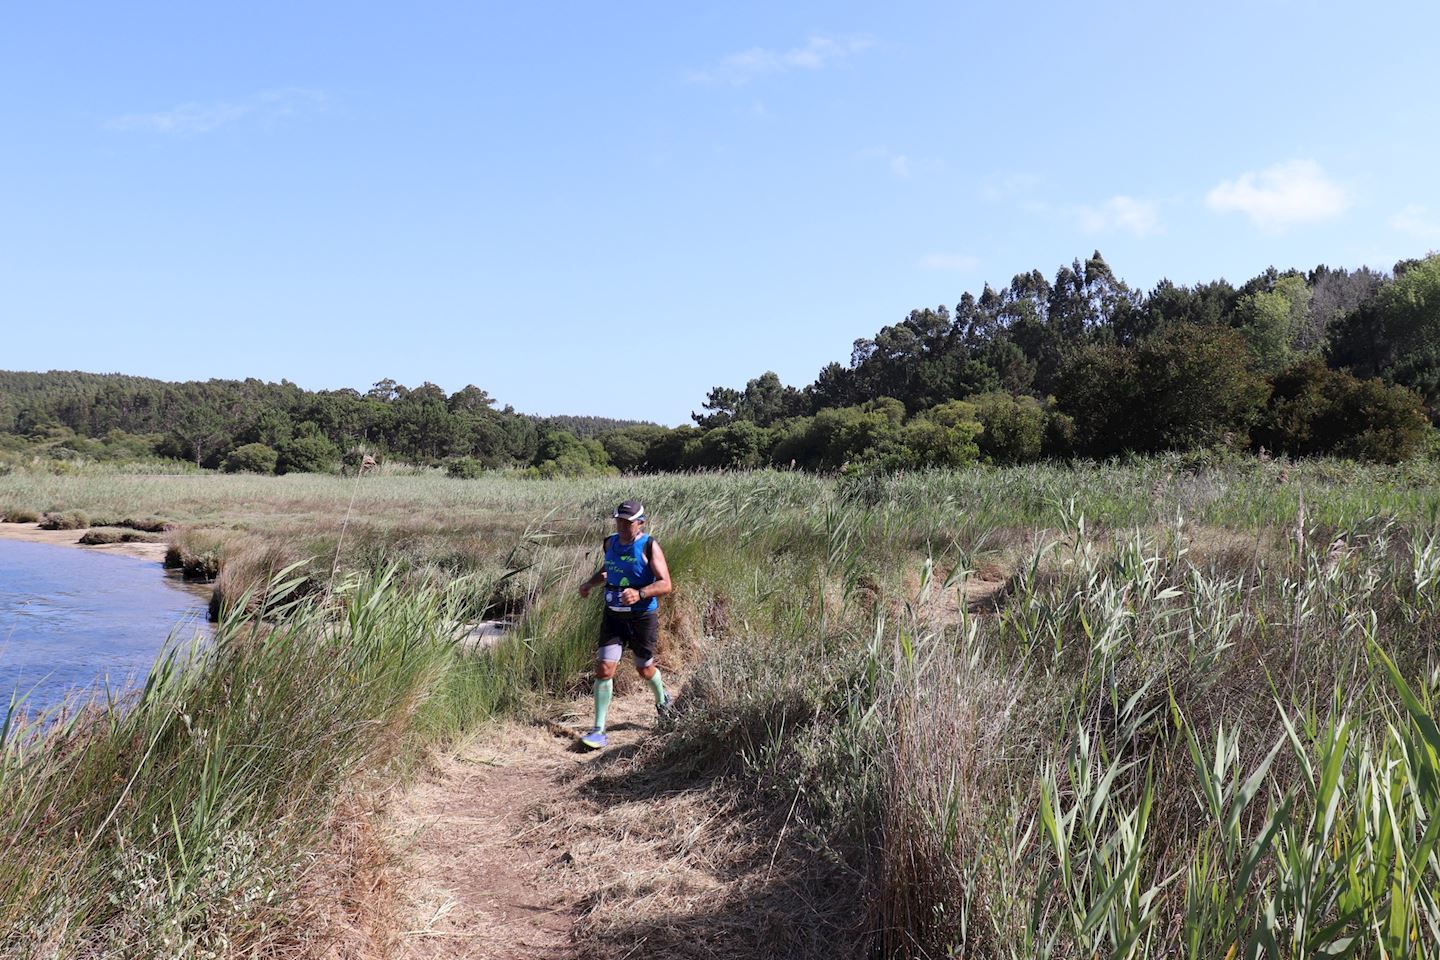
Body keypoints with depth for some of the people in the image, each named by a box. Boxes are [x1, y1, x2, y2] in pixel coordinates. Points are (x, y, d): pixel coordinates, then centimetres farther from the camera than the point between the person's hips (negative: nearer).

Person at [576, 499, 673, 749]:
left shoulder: (649, 547, -14)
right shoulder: (611, 542, 3)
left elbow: (665, 584, -19)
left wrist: (640, 593, -35)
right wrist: (590, 583, 7)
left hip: (643, 617, -4)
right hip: (613, 616, 4)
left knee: (644, 669, 15)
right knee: (604, 668, -9)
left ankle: (662, 700, 48)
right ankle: (598, 730, -4)